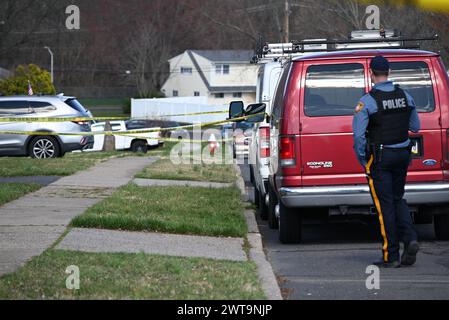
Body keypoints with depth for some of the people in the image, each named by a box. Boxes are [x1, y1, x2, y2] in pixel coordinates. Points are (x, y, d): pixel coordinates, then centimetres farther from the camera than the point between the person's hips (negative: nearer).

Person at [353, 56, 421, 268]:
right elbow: (415, 127, 13)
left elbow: (359, 135, -16)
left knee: (385, 205, 0)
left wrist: (363, 161, -5)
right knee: (398, 200, 18)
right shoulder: (405, 97, 3)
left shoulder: (367, 101, -14)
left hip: (380, 158, -5)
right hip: (402, 155, 5)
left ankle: (391, 256, 1)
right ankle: (410, 239, -4)